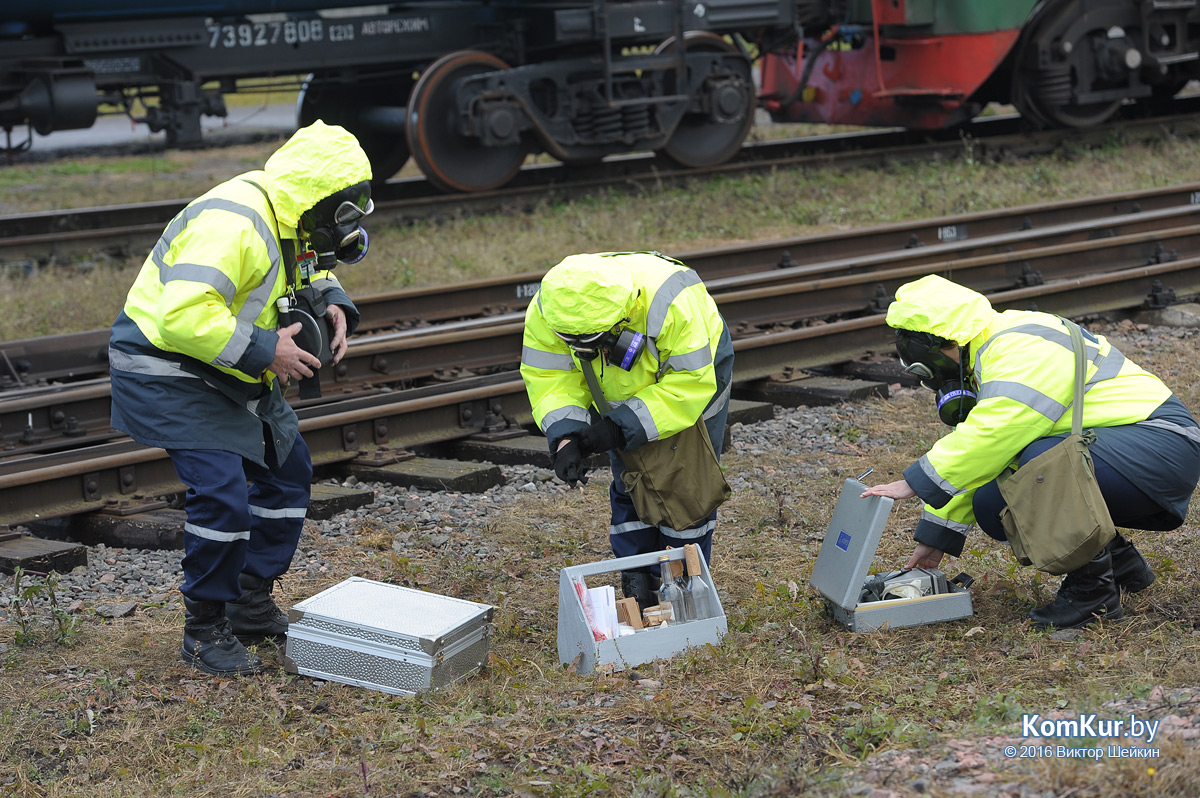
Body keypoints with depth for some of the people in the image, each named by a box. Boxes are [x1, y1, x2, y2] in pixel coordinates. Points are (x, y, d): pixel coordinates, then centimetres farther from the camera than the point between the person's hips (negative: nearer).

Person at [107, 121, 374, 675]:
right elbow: (183, 315, -37)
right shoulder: (233, 224, -30)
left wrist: (331, 302, -2)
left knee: (288, 469, 14)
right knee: (222, 494, -18)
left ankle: (251, 605, 26)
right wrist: (264, 350, -31)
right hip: (169, 370, -10)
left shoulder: (290, 219, 2)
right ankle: (204, 630, -1)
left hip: (230, 373, 11)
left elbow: (311, 271, 22)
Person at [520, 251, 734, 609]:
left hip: (697, 366, -4)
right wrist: (565, 435, -37)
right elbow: (551, 377, -20)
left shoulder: (671, 301, -45)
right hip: (623, 389, 4)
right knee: (630, 489, 3)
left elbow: (692, 382, -38)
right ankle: (637, 590, 12)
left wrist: (622, 428, -40)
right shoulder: (547, 312, -31)